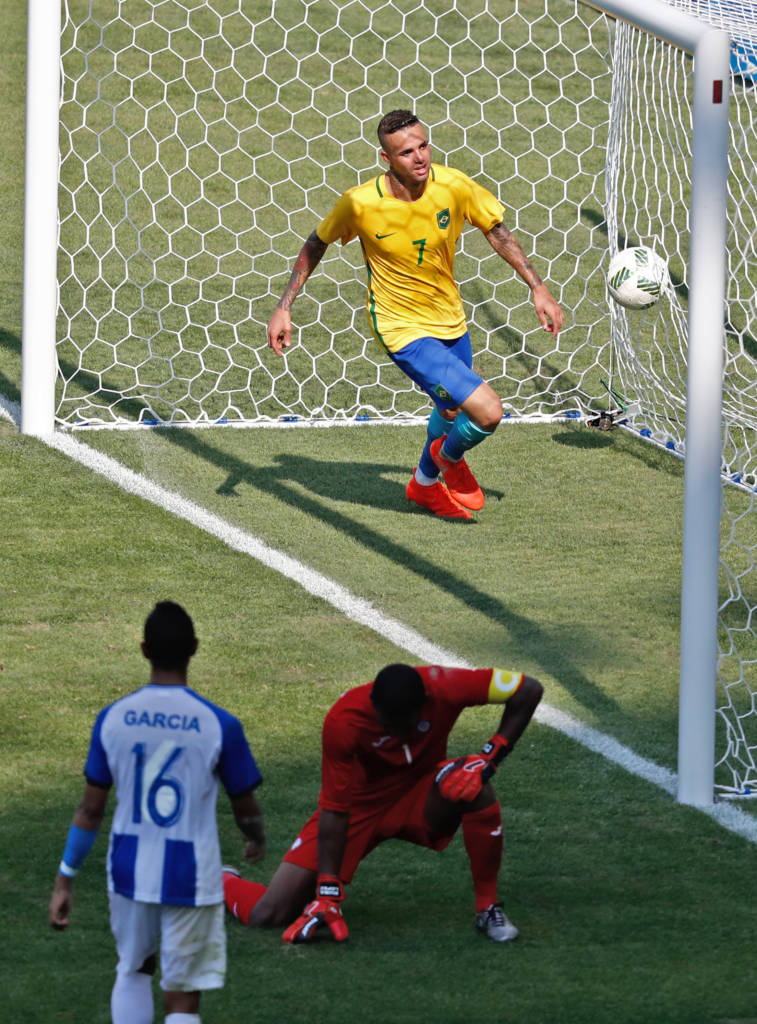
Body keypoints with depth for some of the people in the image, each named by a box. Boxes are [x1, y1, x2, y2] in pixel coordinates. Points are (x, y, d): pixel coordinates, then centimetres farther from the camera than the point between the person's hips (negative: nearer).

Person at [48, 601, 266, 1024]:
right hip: (191, 878, -3)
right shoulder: (219, 725, -13)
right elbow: (247, 810, -2)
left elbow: (91, 810, -1)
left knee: (134, 970, 27)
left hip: (130, 873, 3)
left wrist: (65, 880, 8)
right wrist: (258, 841, 22)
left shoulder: (113, 719, -5)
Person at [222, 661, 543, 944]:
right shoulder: (343, 721, -30)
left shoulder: (443, 688, -27)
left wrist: (491, 755, -25)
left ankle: (488, 908, -16)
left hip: (419, 801, 2)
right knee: (269, 913, -12)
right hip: (360, 806, -2)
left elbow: (529, 689, -17)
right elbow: (334, 810, -24)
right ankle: (223, 881, 26)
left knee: (476, 788, -35)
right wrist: (328, 891, -25)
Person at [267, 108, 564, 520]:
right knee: (487, 412, -16)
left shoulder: (452, 186, -17)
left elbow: (497, 232, 1)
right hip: (402, 328, -5)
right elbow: (316, 245, -4)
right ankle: (449, 457, 19)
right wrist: (283, 309, -5)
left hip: (450, 322, 5)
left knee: (452, 412, 28)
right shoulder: (360, 203, -23)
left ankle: (425, 483, 59)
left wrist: (538, 288, -1)